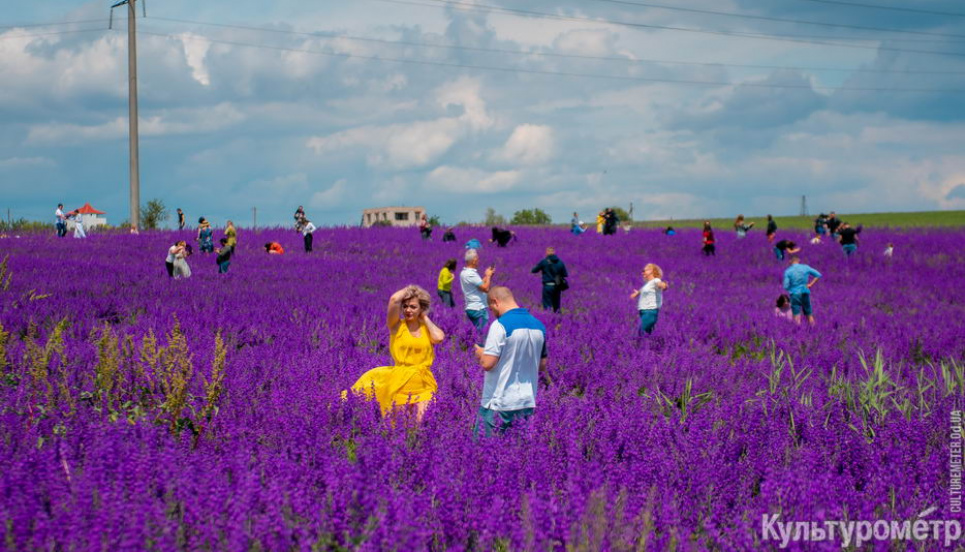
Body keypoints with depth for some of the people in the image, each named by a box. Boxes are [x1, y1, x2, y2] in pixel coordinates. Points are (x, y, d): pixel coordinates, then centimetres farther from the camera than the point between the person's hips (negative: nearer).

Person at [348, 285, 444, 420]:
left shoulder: (427, 328, 11)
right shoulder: (397, 326, 2)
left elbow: (439, 338, -12)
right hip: (399, 381, -2)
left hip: (423, 384, 2)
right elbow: (394, 299, -14)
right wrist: (408, 289, 5)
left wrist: (425, 318, 3)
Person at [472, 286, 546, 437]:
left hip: (499, 404, -7)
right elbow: (542, 366, 16)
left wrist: (480, 353, 3)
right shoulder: (539, 326, 8)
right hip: (527, 403, 7)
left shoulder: (500, 325, -14)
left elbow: (487, 364, -17)